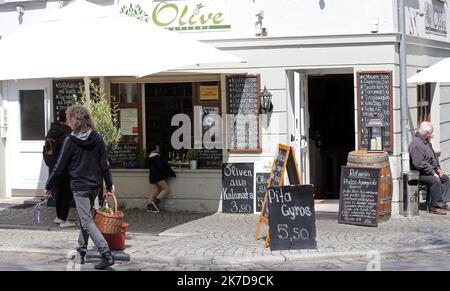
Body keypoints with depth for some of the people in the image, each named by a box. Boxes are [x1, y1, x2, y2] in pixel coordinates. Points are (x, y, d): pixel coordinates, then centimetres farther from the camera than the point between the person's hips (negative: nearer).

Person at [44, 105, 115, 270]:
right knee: (85, 218, 21)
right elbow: (104, 164, 4)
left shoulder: (71, 140, -11)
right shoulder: (97, 138, 1)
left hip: (80, 187, -6)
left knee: (87, 222, -4)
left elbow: (60, 166, -7)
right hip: (95, 186, 6)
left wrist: (49, 186, 4)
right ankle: (82, 251, 28)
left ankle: (106, 255, -15)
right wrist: (109, 185, 13)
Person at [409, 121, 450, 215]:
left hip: (431, 171, 11)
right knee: (435, 180, -29)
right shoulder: (416, 144, -20)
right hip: (419, 174, -11)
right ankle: (436, 206, -23)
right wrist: (433, 173, -22)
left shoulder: (426, 142, 15)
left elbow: (433, 157, 26)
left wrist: (438, 169, 10)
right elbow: (419, 164, -27)